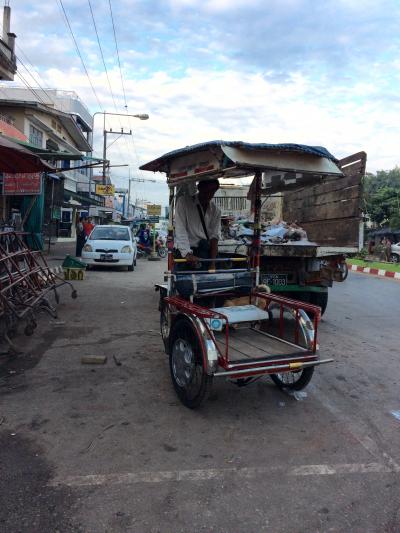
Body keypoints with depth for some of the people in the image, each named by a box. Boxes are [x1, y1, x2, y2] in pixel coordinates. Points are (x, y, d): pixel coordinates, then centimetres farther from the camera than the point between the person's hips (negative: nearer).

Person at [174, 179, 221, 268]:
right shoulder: (184, 202, -2)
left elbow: (214, 236, 1)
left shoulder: (215, 210, 8)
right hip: (185, 254, -3)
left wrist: (213, 263, -11)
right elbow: (180, 230, -12)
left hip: (206, 254, 3)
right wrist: (187, 253, -24)